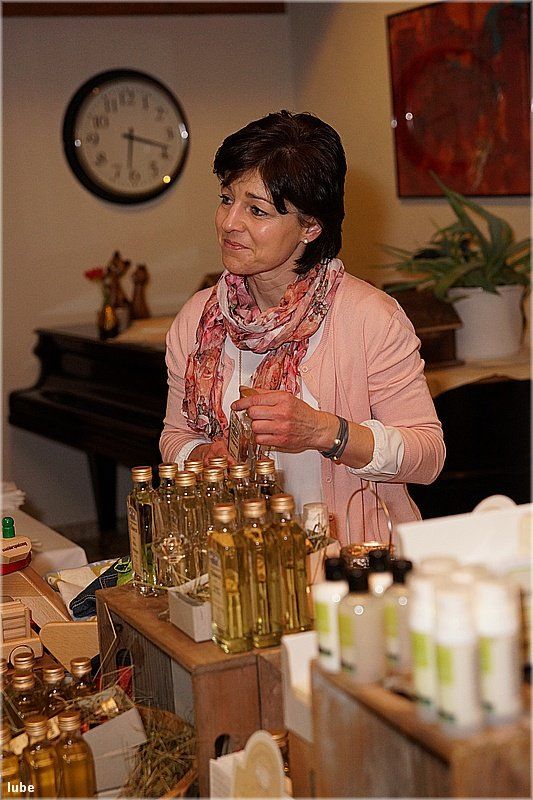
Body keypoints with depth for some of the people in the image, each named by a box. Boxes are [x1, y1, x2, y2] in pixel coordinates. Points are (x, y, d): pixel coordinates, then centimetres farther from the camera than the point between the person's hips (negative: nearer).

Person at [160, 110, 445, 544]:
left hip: (354, 558, 1)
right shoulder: (196, 320, 1)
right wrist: (204, 457, -11)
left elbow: (429, 456, -12)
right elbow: (175, 436, 12)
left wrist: (322, 431, -25)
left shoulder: (371, 317, -12)